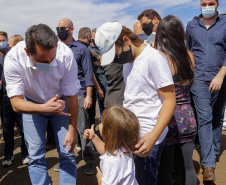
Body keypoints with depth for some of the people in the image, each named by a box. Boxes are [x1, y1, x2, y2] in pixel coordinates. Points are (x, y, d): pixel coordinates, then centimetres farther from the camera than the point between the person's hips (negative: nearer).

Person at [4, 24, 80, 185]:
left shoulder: (66, 55, -30)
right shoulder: (13, 59, -30)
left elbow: (71, 96, -19)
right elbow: (16, 102, -26)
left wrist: (72, 130, -12)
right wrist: (44, 108, -46)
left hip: (60, 102, 0)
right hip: (32, 105, 1)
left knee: (67, 153, 0)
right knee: (35, 156, 1)